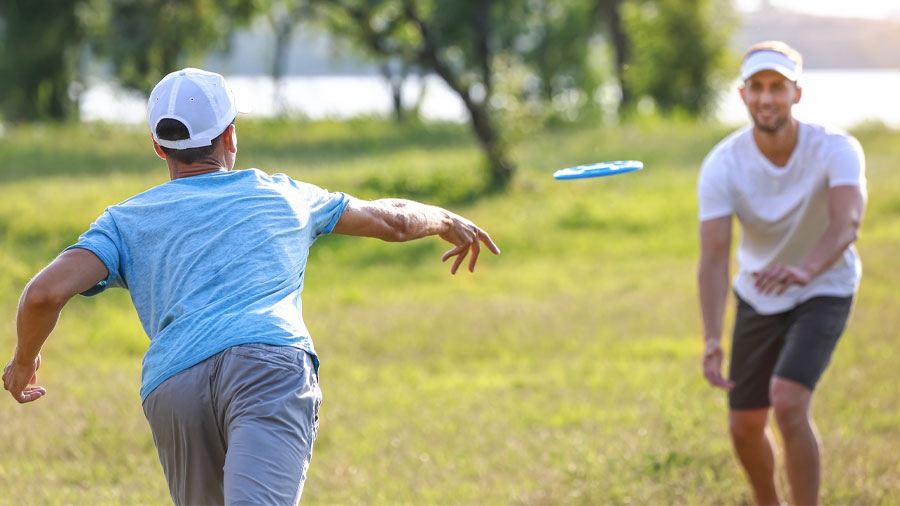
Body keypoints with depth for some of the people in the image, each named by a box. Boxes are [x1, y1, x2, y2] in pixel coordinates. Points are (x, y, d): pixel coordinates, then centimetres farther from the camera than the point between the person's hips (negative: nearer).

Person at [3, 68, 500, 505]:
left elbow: (46, 293, 7)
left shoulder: (125, 220, 23)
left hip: (171, 383, 2)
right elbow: (393, 220, 40)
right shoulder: (282, 195, 27)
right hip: (272, 364, -2)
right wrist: (447, 221, 61)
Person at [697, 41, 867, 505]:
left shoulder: (836, 149, -25)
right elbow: (714, 256, -29)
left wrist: (805, 269, -64)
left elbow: (847, 222, -43)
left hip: (823, 293, -3)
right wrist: (712, 339, -43)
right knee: (745, 426, 8)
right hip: (757, 297, 3)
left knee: (788, 403, -25)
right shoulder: (722, 164, -21)